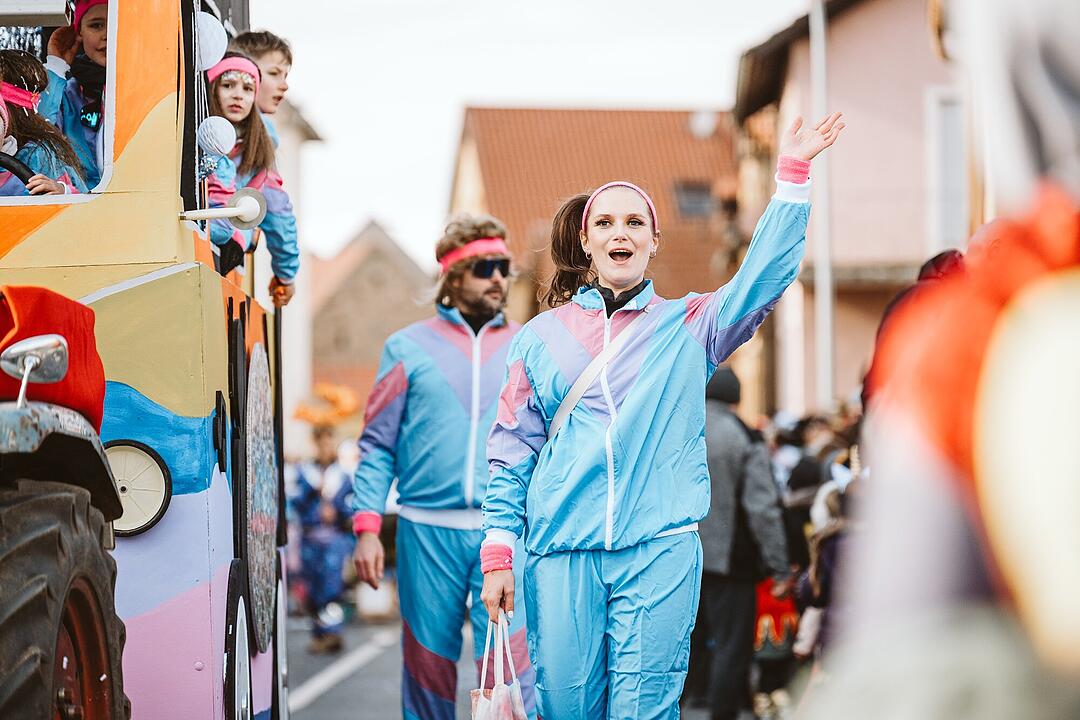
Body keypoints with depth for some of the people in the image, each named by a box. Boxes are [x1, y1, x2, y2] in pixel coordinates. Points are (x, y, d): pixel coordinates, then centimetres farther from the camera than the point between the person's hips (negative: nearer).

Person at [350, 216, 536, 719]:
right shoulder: (409, 348, 8)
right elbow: (378, 445, 5)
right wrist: (367, 527, -4)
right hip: (428, 530, 0)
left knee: (510, 665, -8)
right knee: (427, 664, 6)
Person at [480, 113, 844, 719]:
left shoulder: (688, 326, 10)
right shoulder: (542, 337, 11)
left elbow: (763, 277, -4)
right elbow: (511, 455, 11)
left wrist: (792, 175, -11)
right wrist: (498, 555, 4)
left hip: (659, 552, -1)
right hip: (561, 555, 1)